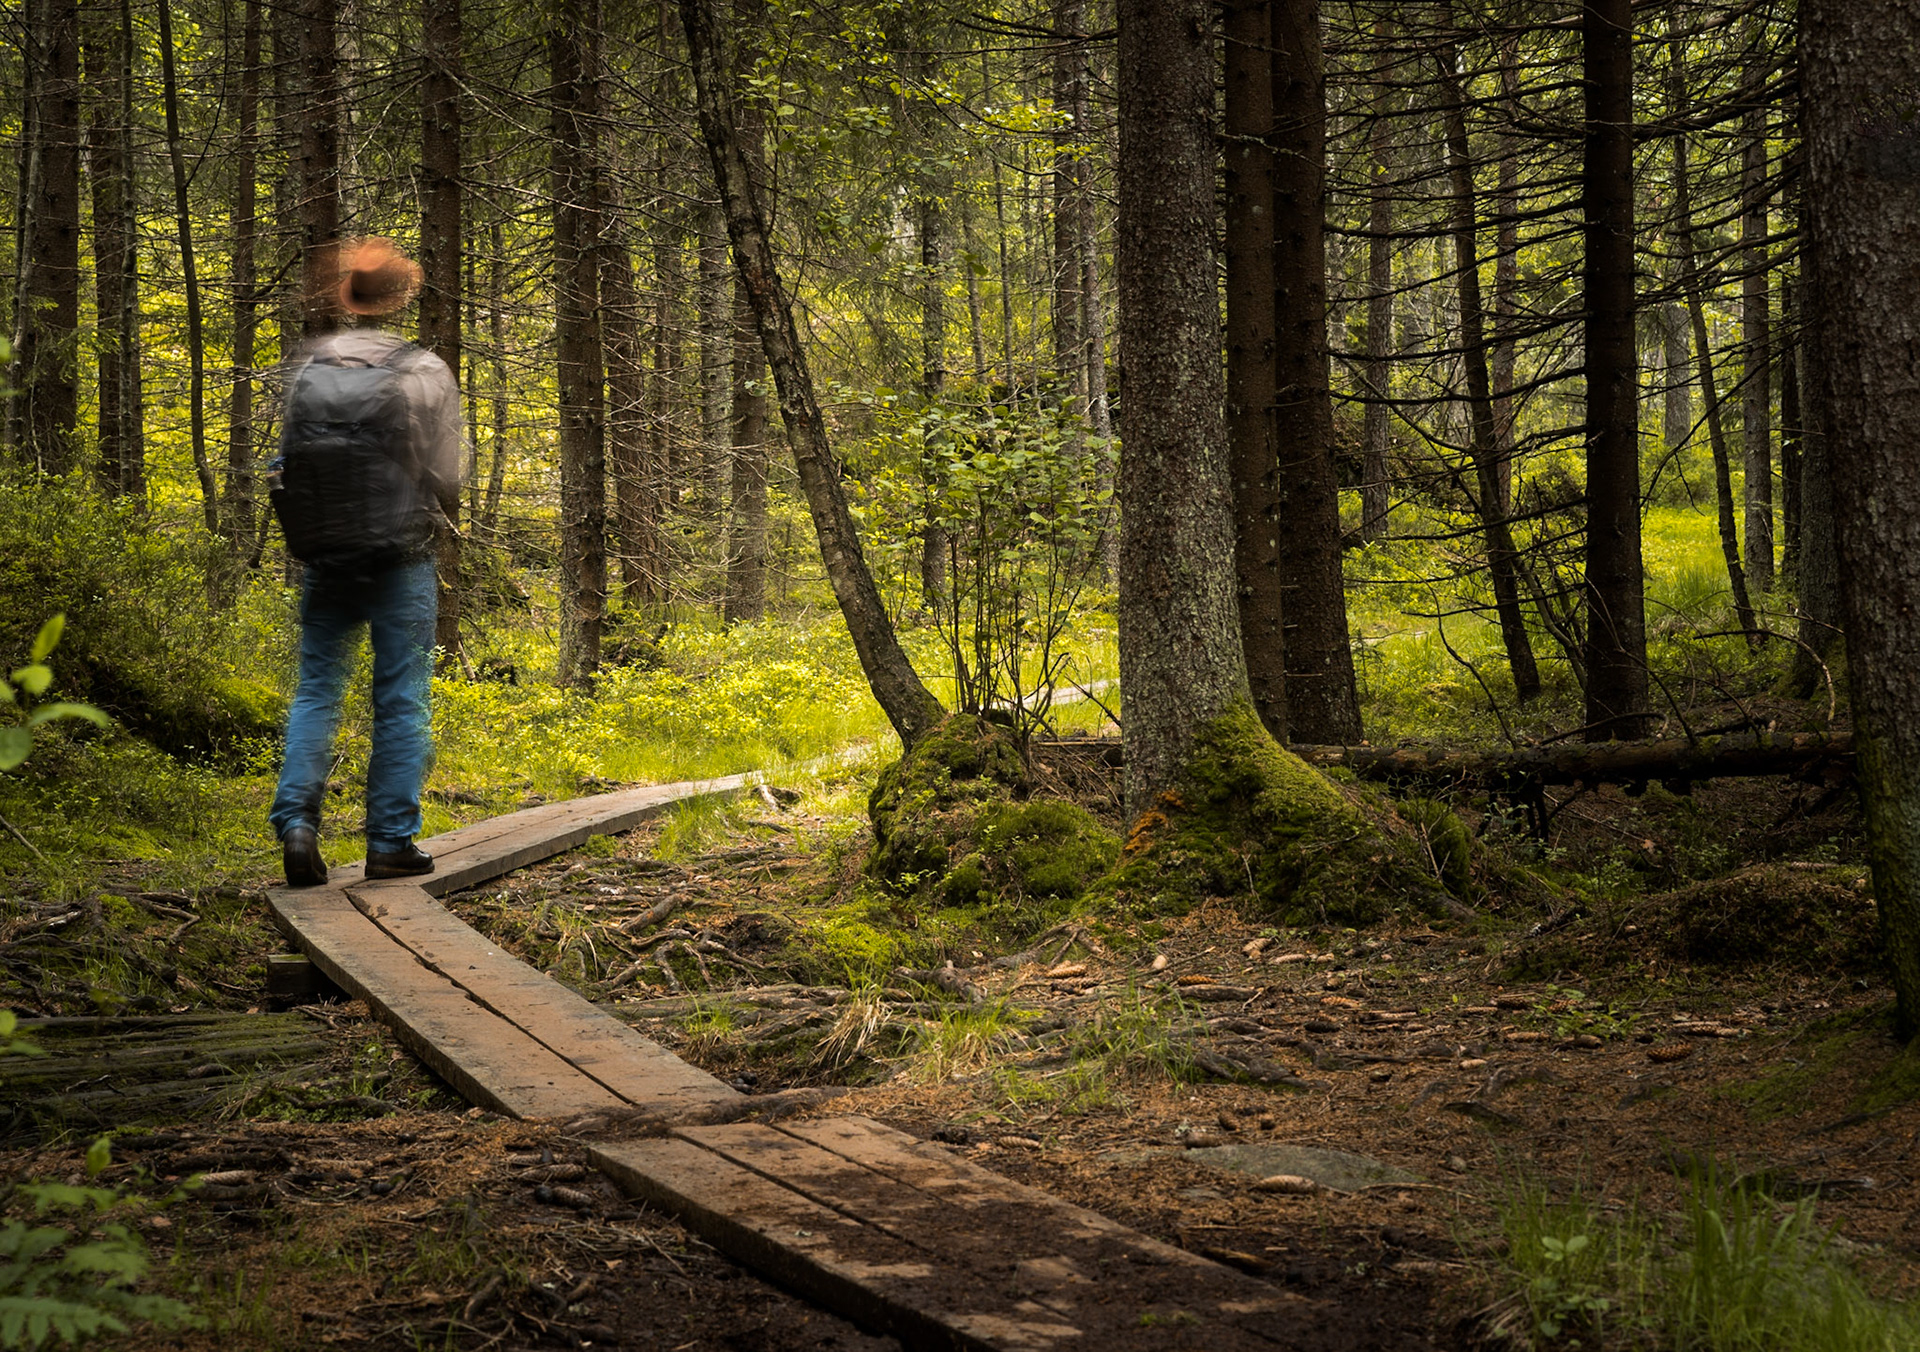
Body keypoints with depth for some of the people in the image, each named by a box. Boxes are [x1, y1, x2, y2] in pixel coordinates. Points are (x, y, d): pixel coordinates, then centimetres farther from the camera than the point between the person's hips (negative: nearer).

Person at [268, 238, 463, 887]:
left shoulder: (305, 367, 1)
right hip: (402, 560, -3)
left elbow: (283, 467, 5)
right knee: (401, 701, 5)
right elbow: (446, 480, -6)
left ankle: (296, 820, -3)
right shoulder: (424, 372, -8)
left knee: (316, 692, 11)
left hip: (324, 559, 3)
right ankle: (391, 840, 6)